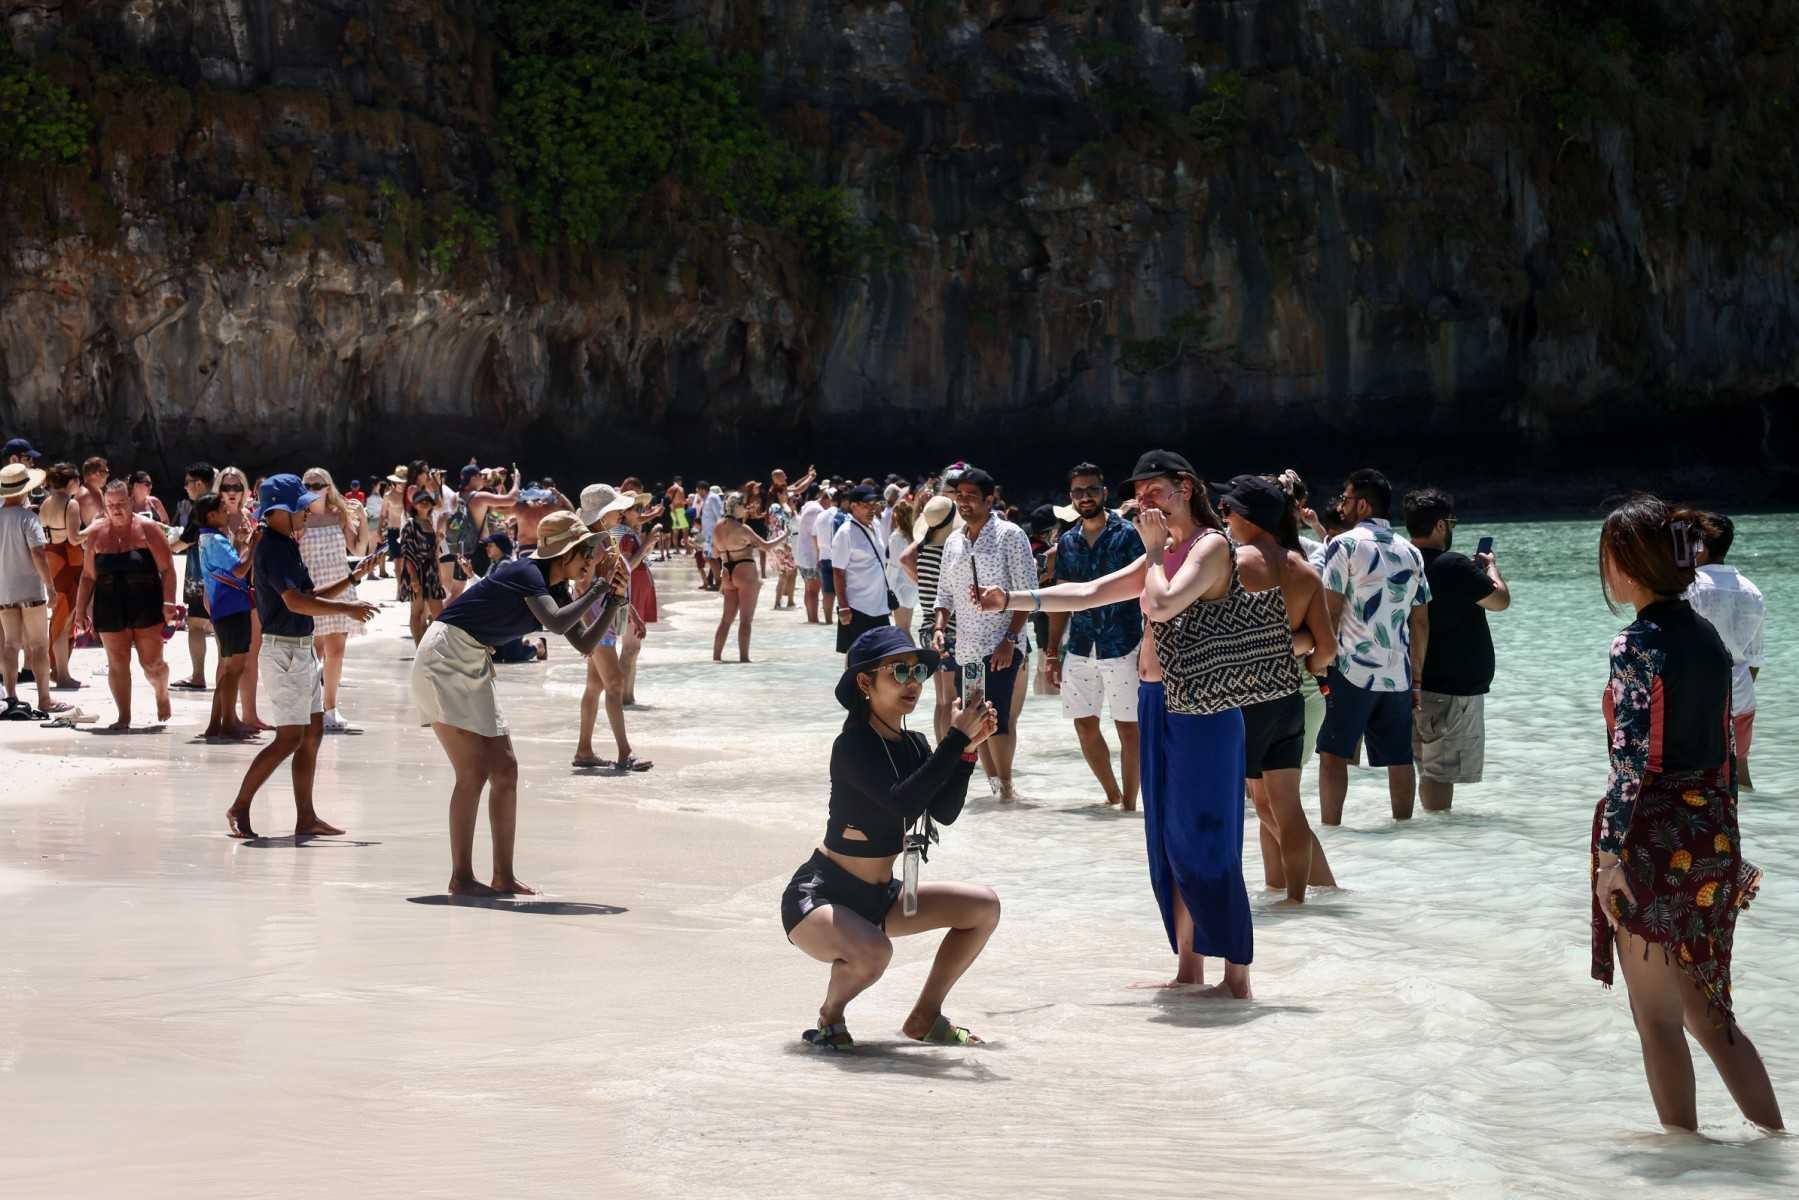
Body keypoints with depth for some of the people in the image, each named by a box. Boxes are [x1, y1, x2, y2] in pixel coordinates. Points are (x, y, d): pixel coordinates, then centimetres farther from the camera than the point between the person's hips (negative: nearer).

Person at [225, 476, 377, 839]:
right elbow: (295, 601, -26)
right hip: (283, 649, -10)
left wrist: (351, 579, 15)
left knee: (313, 733, 9)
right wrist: (348, 609, -23)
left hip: (301, 649, 10)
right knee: (290, 737, -10)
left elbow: (307, 597, 21)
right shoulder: (273, 547, -16)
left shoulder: (286, 546, 15)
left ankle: (306, 818, 12)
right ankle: (239, 808, -3)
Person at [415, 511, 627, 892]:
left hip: (476, 666, 10)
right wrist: (597, 590, -23)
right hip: (444, 659, -10)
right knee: (474, 771, -14)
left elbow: (585, 644, 11)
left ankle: (504, 877, 9)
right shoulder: (527, 573, -19)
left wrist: (614, 600, -1)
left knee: (505, 769, 6)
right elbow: (556, 624, -34)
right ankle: (462, 877, -9)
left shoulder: (556, 588, 9)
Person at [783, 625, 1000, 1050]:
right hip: (819, 897, -9)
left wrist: (969, 749, -15)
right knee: (871, 953, -39)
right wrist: (957, 738, -32)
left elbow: (945, 811, -5)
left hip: (876, 898, 9)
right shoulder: (853, 745, -19)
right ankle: (830, 1017, -5)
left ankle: (925, 1017, 14)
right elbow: (903, 802, -33)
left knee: (984, 906, 4)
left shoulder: (913, 746, 7)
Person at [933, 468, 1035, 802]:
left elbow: (1027, 593, -8)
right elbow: (945, 594, 20)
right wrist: (940, 628, 1)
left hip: (1000, 646, -6)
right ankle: (993, 783, 16)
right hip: (964, 647, 6)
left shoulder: (1010, 535, -5)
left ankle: (1005, 784, 0)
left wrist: (1010, 639, -16)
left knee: (996, 718, -13)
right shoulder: (953, 542, 13)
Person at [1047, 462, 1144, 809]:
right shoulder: (1067, 542, 11)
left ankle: (1129, 801, 7)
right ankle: (1113, 794, 24)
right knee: (1084, 725, 8)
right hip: (1081, 648, 5)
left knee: (1127, 727, -1)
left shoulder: (1127, 535, -4)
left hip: (1121, 647, -5)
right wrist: (1052, 654, 12)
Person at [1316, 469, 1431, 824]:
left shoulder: (1345, 544, -3)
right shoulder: (1411, 553, 13)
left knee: (1333, 754, 0)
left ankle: (1330, 828, -4)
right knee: (1399, 757, 9)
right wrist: (1416, 677, 17)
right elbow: (1421, 622, 13)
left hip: (1353, 669, -5)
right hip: (1398, 674, 5)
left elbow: (1331, 611, -8)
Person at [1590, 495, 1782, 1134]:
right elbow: (1725, 749, 14)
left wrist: (1611, 853, -17)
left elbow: (1632, 759, -18)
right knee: (1707, 1012, 16)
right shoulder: (1709, 638, 9)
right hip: (1713, 837, 8)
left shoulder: (1638, 644, -14)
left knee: (1658, 1018, 4)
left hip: (1655, 841, -8)